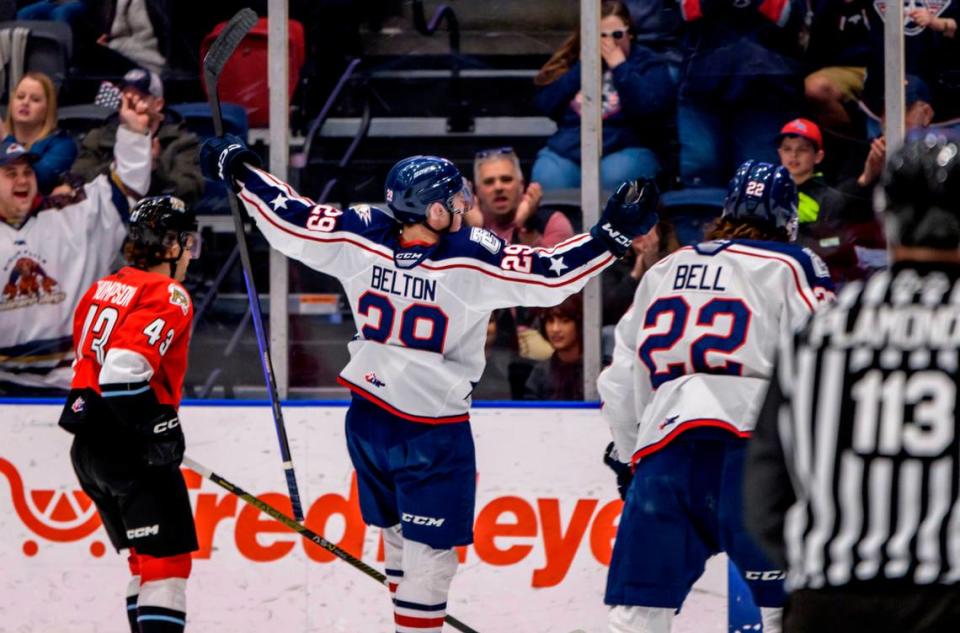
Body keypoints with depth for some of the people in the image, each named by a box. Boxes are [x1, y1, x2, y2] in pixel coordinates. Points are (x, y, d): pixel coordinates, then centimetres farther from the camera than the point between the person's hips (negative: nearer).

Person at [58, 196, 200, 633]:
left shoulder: (103, 289, 15)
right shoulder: (168, 297, -12)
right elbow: (125, 367, -25)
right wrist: (159, 428, -20)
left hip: (90, 447, 9)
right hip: (130, 450, -9)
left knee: (146, 559, 19)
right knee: (168, 558, -10)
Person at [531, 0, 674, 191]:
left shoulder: (648, 63, 7)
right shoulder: (572, 61, 17)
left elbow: (650, 107, -13)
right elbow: (545, 104, 3)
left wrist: (620, 67, -10)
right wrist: (583, 66, -1)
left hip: (625, 151, -2)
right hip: (567, 149, 2)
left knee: (615, 177, -37)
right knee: (548, 180, -30)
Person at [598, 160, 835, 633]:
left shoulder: (664, 271, 24)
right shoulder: (791, 268, 7)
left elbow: (622, 374, 27)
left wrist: (625, 453, 37)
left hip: (662, 449, 4)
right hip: (749, 450, -4)